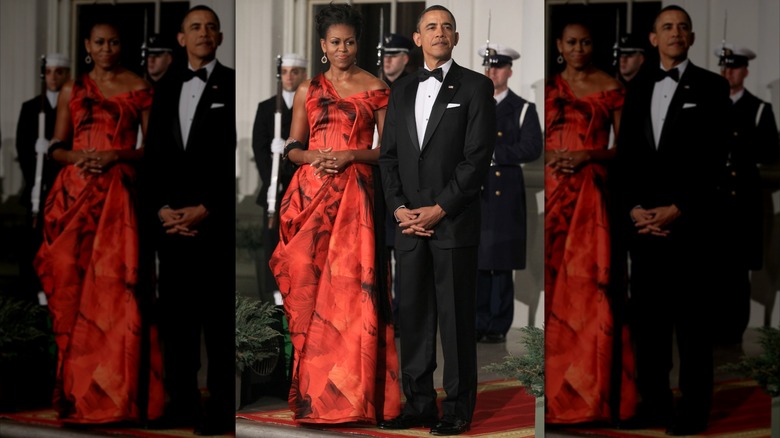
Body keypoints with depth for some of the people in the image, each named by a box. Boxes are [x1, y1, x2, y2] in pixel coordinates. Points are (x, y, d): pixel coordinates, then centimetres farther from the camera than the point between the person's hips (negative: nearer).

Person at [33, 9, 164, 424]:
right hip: (74, 193, 2)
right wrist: (78, 157, -8)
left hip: (118, 194, -2)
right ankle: (74, 385, 6)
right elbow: (56, 147, 13)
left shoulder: (139, 88, 7)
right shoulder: (72, 89, 12)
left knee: (115, 286, -9)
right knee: (70, 284, -2)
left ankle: (114, 388, -2)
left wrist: (115, 156, -11)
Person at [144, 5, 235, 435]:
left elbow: (238, 157, -7)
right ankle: (181, 402, 12)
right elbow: (153, 157, 14)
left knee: (219, 319, -2)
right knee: (175, 317, 5)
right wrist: (162, 208, -2)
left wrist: (206, 210, -12)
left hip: (217, 223, -5)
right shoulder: (166, 92, 16)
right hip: (172, 222, 5)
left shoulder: (233, 86, 0)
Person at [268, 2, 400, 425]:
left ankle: (353, 390, -3)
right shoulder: (308, 89, 12)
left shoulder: (375, 89, 6)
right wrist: (314, 156, -8)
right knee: (309, 286, -2)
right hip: (311, 193, 2)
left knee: (351, 287, -8)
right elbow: (292, 147, 13)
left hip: (355, 194, -2)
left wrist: (351, 155, -11)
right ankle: (314, 389, 5)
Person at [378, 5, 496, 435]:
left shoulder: (475, 87, 0)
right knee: (413, 316, 6)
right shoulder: (401, 90, 15)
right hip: (410, 223, 5)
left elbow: (478, 156, -8)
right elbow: (388, 154, 12)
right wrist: (398, 207, -2)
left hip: (454, 223, -5)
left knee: (456, 318, 0)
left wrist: (439, 209, -12)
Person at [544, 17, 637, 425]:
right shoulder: (548, 87, 12)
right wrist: (549, 155, -8)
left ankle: (590, 388, 0)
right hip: (551, 189, 2)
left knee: (587, 282, -7)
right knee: (550, 279, 0)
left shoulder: (611, 88, 5)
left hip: (590, 192, -2)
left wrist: (589, 155, -12)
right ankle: (551, 386, 8)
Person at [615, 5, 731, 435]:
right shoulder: (638, 87, 14)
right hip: (643, 220, 4)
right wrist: (633, 208, -4)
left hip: (691, 221, -4)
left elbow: (713, 157, -6)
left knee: (692, 317, 0)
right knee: (647, 315, 5)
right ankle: (654, 400, 14)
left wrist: (677, 209, -13)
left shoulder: (711, 87, 1)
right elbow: (626, 154, 10)